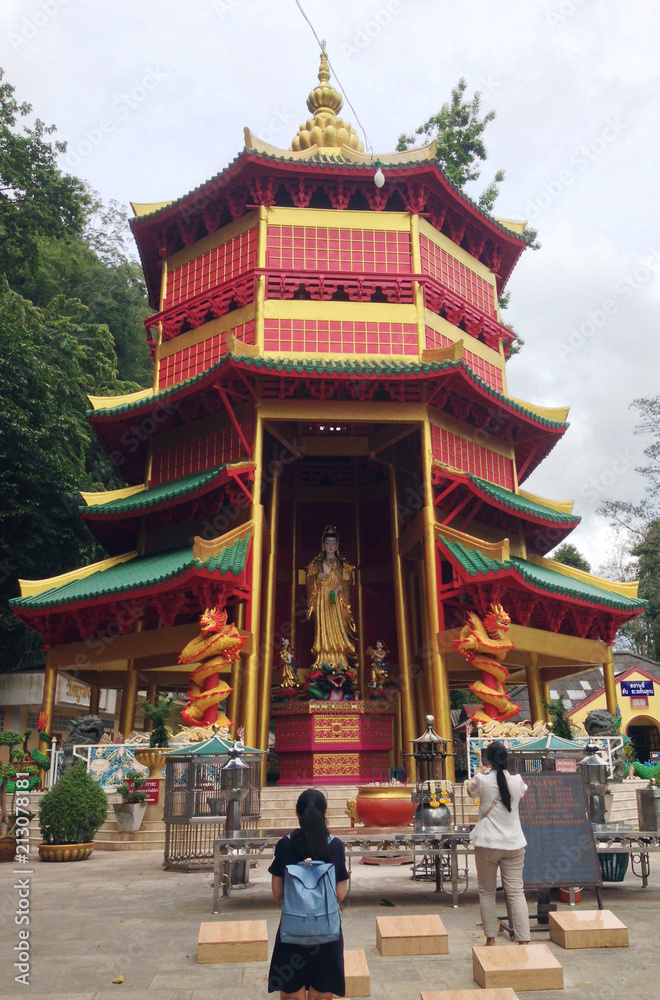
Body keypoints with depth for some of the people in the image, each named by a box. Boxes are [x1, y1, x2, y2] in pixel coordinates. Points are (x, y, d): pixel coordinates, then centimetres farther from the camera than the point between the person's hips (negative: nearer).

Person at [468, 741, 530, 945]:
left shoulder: (482, 781, -9)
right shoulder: (516, 780, -2)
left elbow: (470, 791, 15)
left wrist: (479, 772, 31)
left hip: (487, 844, -2)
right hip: (513, 844, 2)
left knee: (487, 892, 10)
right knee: (516, 892, 4)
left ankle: (490, 940, 15)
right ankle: (523, 940, -1)